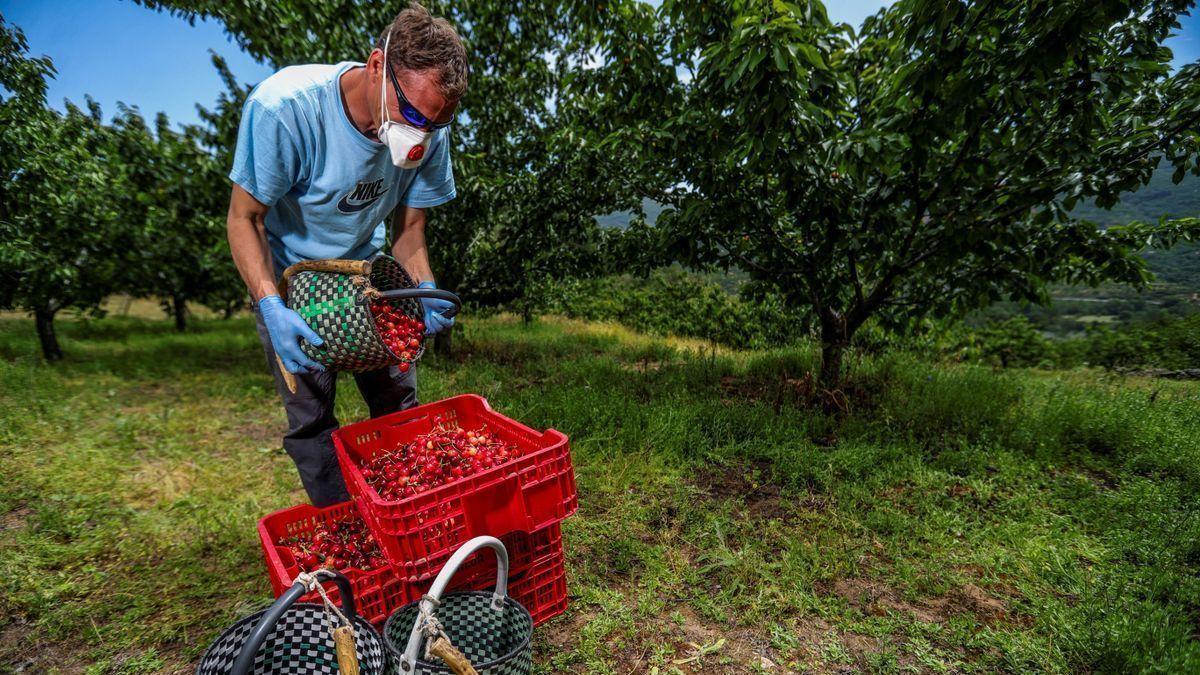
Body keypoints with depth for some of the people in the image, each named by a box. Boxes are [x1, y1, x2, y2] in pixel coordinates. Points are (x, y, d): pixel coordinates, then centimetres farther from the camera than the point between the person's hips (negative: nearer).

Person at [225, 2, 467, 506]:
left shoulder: (431, 130, -18)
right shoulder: (283, 107, -31)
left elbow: (409, 227, -6)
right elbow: (245, 218, -20)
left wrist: (425, 290, -25)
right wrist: (272, 308, -35)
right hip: (286, 280, -3)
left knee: (398, 402, 3)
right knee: (311, 418, -4)